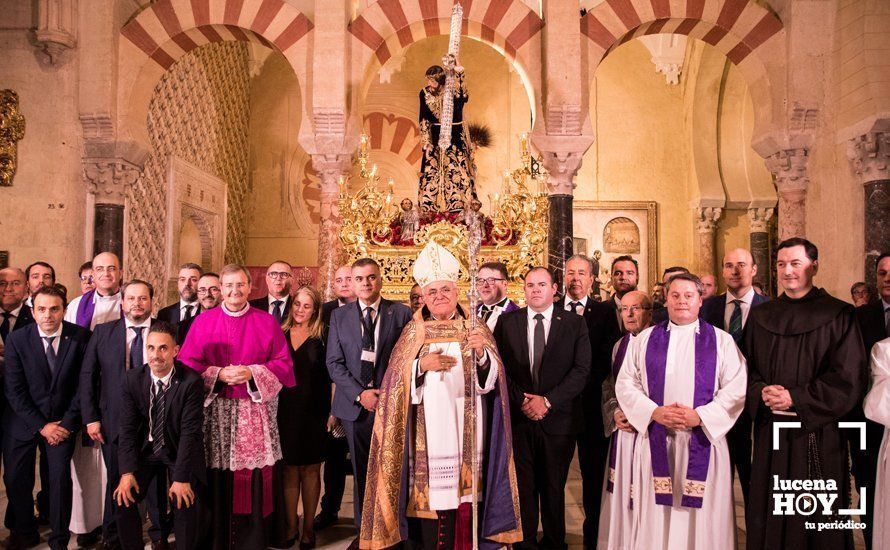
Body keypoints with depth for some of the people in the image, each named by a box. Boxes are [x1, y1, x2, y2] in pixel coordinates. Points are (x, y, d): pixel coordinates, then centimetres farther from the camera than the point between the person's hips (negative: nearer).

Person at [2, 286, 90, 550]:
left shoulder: (81, 337, -8)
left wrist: (67, 423, -8)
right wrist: (41, 426, -11)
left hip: (63, 422, -1)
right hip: (23, 420, 1)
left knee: (60, 478, -6)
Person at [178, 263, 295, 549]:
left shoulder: (267, 322, 6)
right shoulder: (203, 322, 7)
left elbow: (284, 365, 3)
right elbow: (186, 365, 3)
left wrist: (252, 373, -12)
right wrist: (218, 374, -12)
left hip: (256, 415, 0)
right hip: (215, 414, 0)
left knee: (254, 479, 1)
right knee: (217, 481, 0)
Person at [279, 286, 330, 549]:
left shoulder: (321, 338, -2)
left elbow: (326, 379, -4)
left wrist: (325, 415, -11)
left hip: (312, 413, -2)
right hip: (285, 412, 2)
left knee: (310, 470, 8)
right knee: (289, 469, 8)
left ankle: (308, 528, 19)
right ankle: (291, 526, 19)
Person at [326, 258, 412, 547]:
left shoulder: (401, 313, 2)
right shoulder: (339, 315, 7)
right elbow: (334, 362, 3)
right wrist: (360, 394, -10)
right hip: (355, 404, 2)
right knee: (361, 472, 9)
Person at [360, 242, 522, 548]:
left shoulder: (475, 328, 7)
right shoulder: (414, 332, 7)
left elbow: (489, 379, -3)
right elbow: (398, 382, 0)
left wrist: (482, 353, -23)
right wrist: (421, 365, -18)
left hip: (466, 428, 1)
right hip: (428, 430, 0)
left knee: (465, 488, 3)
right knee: (430, 496, -3)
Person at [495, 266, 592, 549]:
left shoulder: (575, 323, 2)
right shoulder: (507, 322, 6)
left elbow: (581, 370, -5)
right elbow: (500, 368, 1)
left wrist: (548, 400, -13)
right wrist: (522, 401, -11)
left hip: (558, 418, -1)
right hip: (518, 419, 1)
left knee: (554, 488, 9)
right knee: (523, 487, 7)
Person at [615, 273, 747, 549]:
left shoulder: (722, 340, 5)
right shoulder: (645, 340, 10)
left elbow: (737, 388, -3)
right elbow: (625, 384, 5)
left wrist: (700, 416, -14)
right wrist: (654, 412, -10)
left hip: (703, 440, -1)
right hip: (655, 441, 1)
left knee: (703, 516, 3)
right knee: (655, 516, 5)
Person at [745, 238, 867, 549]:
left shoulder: (838, 316, -1)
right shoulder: (760, 317, 10)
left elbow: (849, 377, -8)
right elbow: (748, 371, 10)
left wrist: (796, 398, -15)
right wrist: (762, 393, -11)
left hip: (819, 434, -3)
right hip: (770, 433, 3)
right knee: (770, 519, 7)